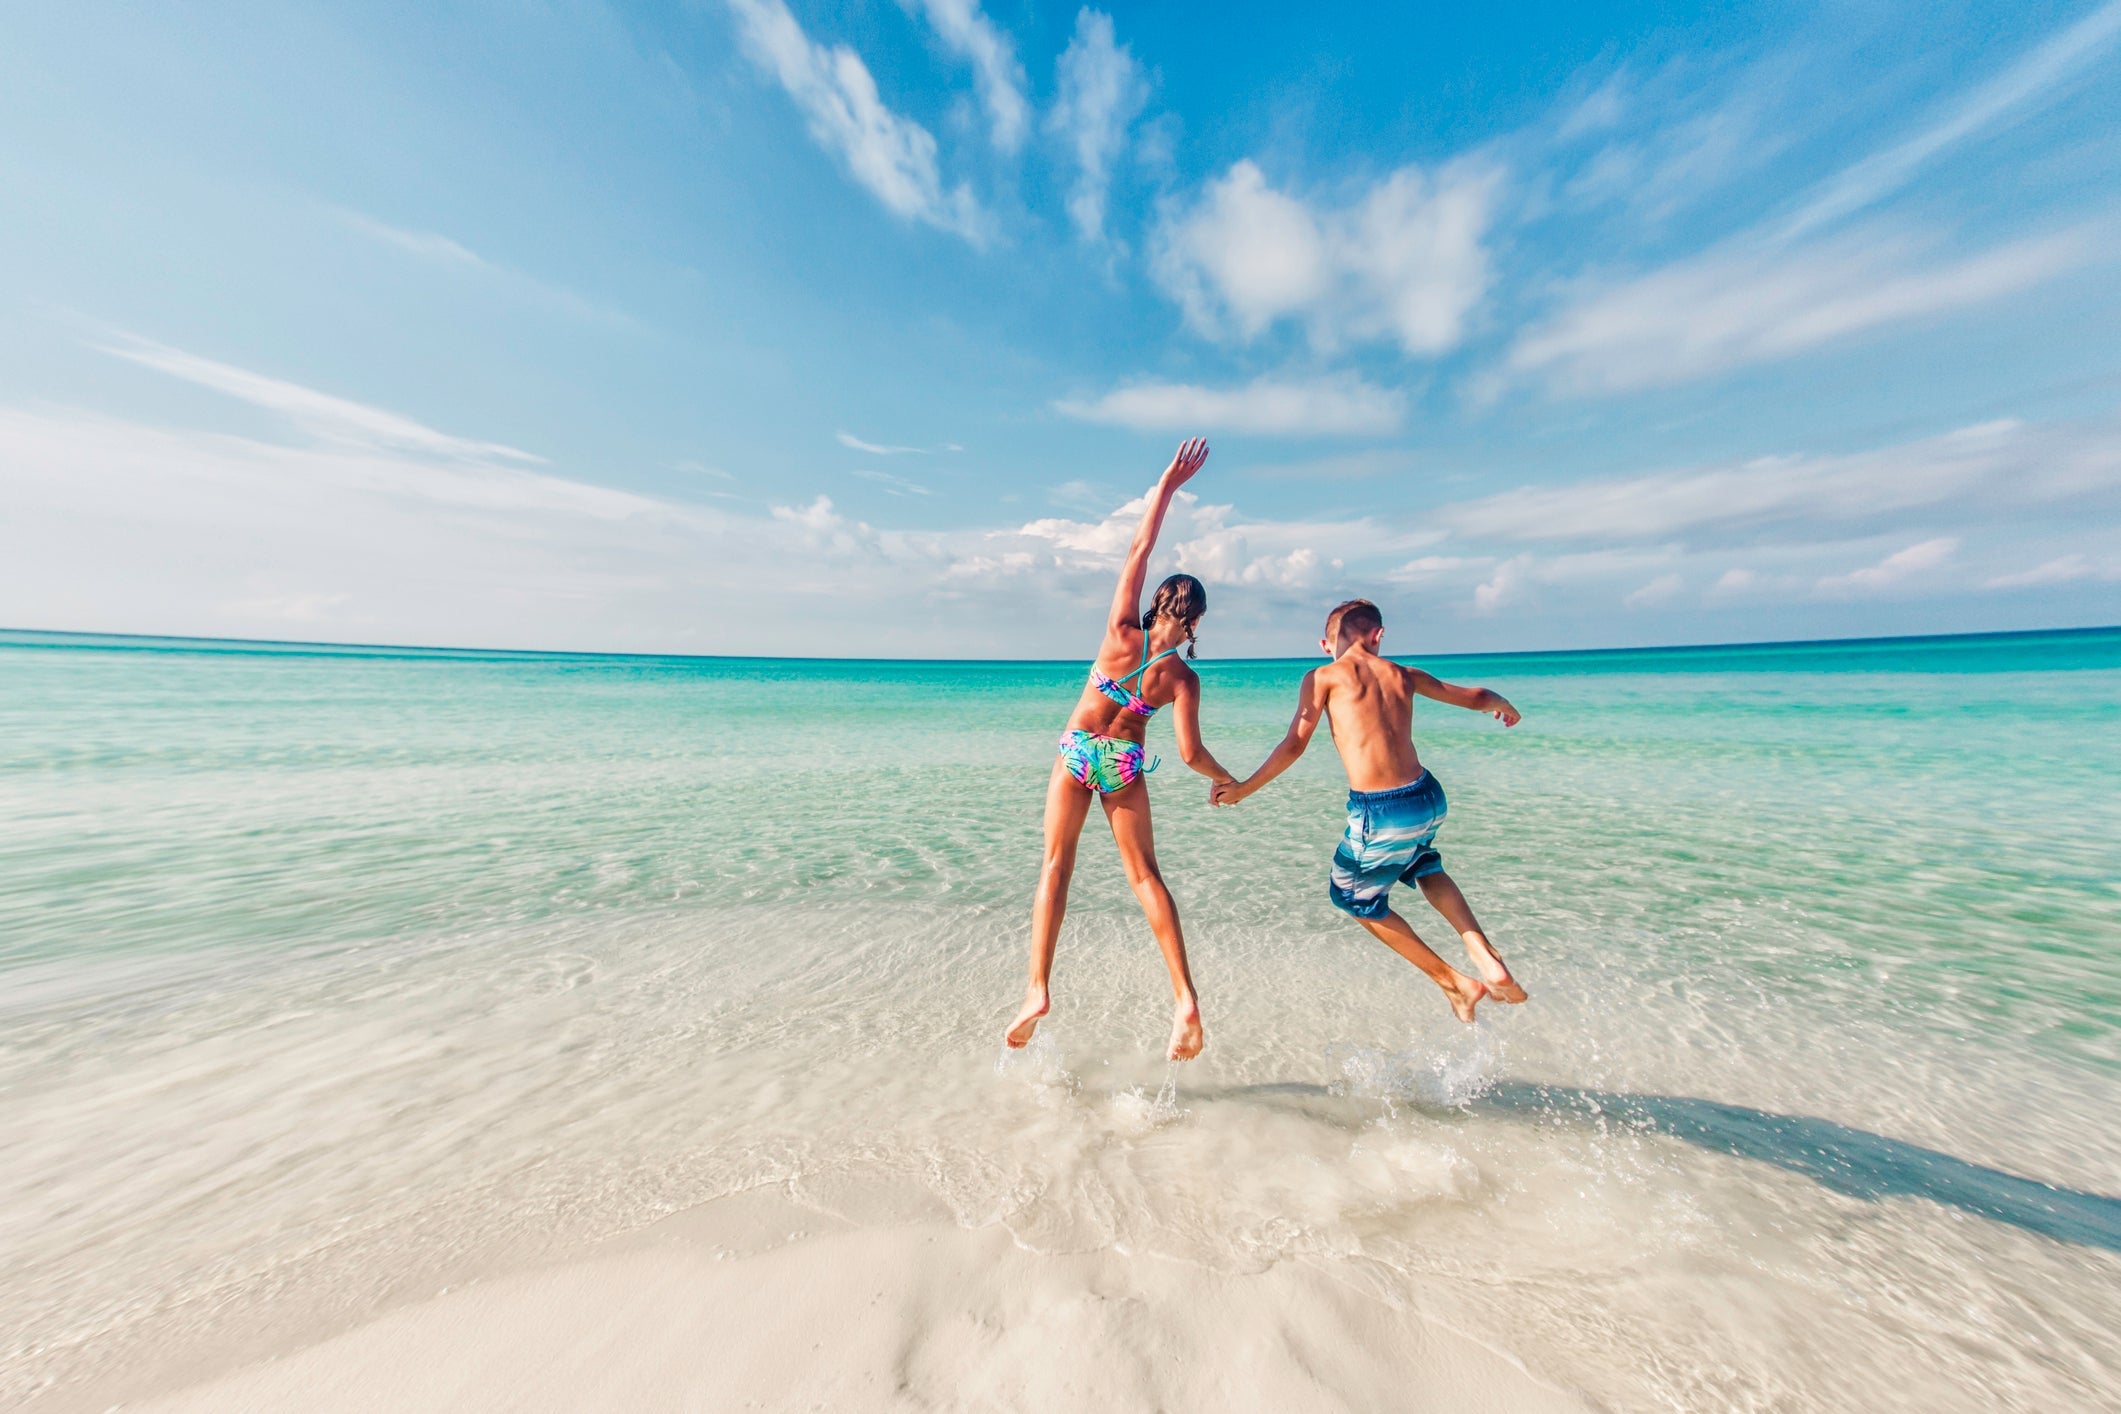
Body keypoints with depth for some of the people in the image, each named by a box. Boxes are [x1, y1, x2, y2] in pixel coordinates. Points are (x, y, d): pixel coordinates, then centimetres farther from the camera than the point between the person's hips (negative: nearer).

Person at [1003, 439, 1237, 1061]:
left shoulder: (1121, 635, -14)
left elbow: (1138, 550, -10)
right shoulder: (1182, 678, -12)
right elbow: (1191, 754, -14)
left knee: (1056, 866, 7)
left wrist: (1167, 484, -6)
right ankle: (1185, 996, 7)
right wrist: (1226, 778, 6)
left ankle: (1038, 989, 5)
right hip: (1125, 766, 1)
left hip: (1076, 754, -1)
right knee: (1144, 873, 10)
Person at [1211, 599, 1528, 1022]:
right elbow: (1476, 697, 22)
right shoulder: (1402, 675, 10)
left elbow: (1294, 745, -10)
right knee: (1423, 863, 40)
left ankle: (1455, 983, 31)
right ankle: (1488, 960, 26)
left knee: (1352, 895, 23)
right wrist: (1503, 704, 46)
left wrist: (1241, 789, -3)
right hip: (1429, 799, 6)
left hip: (1381, 814, -5)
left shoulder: (1323, 677, -3)